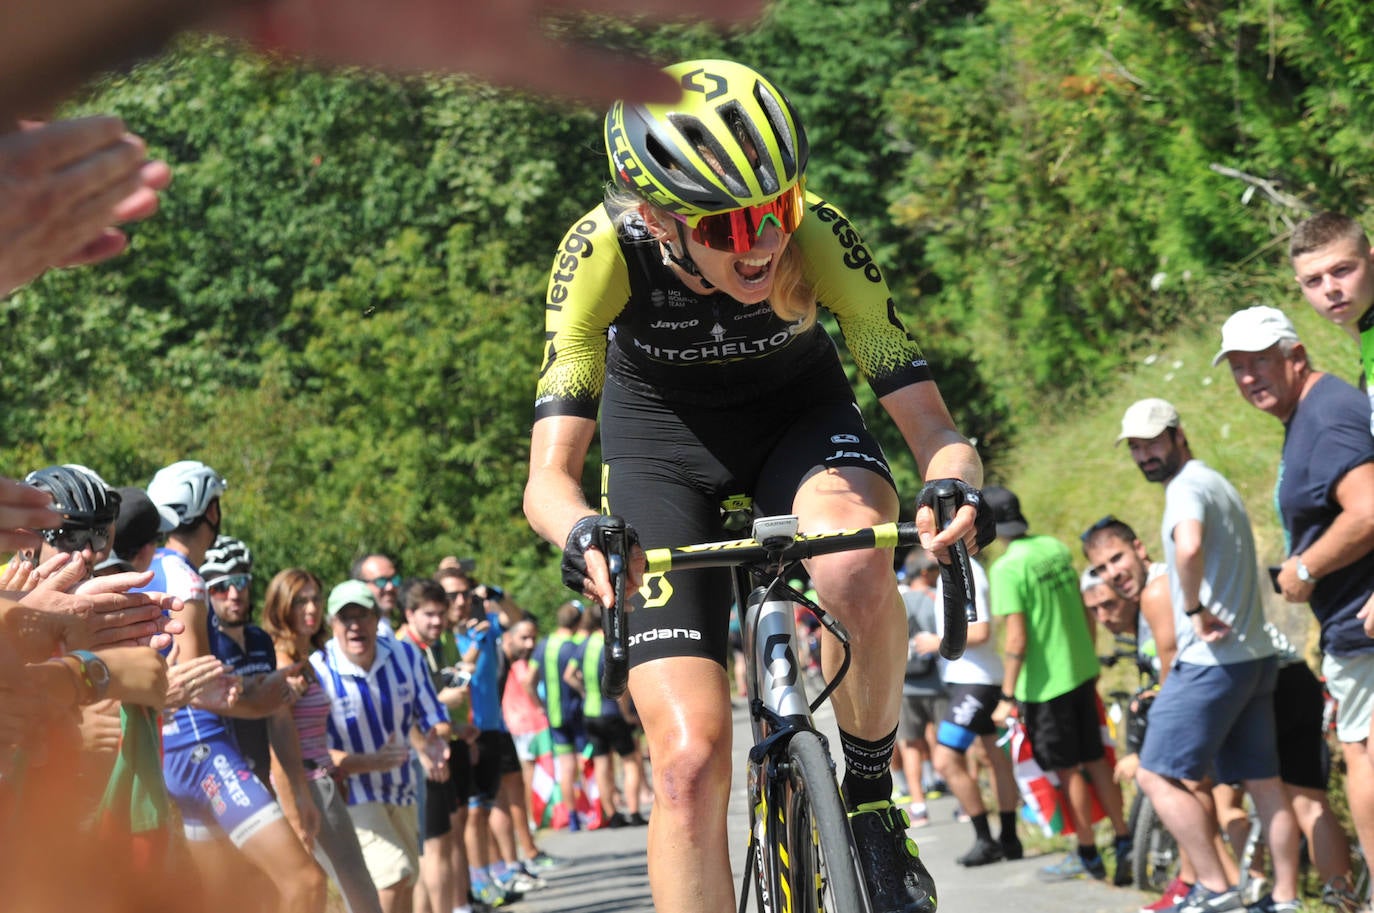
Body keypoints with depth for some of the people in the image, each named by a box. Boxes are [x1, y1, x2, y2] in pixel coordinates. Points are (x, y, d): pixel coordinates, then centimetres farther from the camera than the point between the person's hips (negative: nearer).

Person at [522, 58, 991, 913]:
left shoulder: (820, 236, -30)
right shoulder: (603, 253, -32)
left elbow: (931, 425, -30)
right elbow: (550, 473, -33)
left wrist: (957, 486, -53)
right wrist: (585, 535, -56)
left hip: (797, 411, 0)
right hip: (661, 433, 0)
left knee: (857, 570, -36)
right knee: (691, 760, -14)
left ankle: (873, 801, -11)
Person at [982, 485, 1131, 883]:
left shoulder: (1007, 569, -18)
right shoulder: (1056, 548, 4)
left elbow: (1016, 641, -20)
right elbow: (1087, 614, 11)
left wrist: (1007, 696, -13)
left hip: (1044, 683, -7)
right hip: (1082, 671, 7)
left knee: (1068, 769, 4)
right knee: (1095, 760, 15)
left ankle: (1087, 854, 13)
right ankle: (1123, 841, 19)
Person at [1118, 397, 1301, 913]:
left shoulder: (1187, 486, -12)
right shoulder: (1216, 483, 20)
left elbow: (1189, 545, -33)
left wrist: (1195, 611, -22)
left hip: (1212, 659, -10)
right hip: (1254, 654, 10)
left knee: (1158, 775, -6)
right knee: (1264, 782, 9)